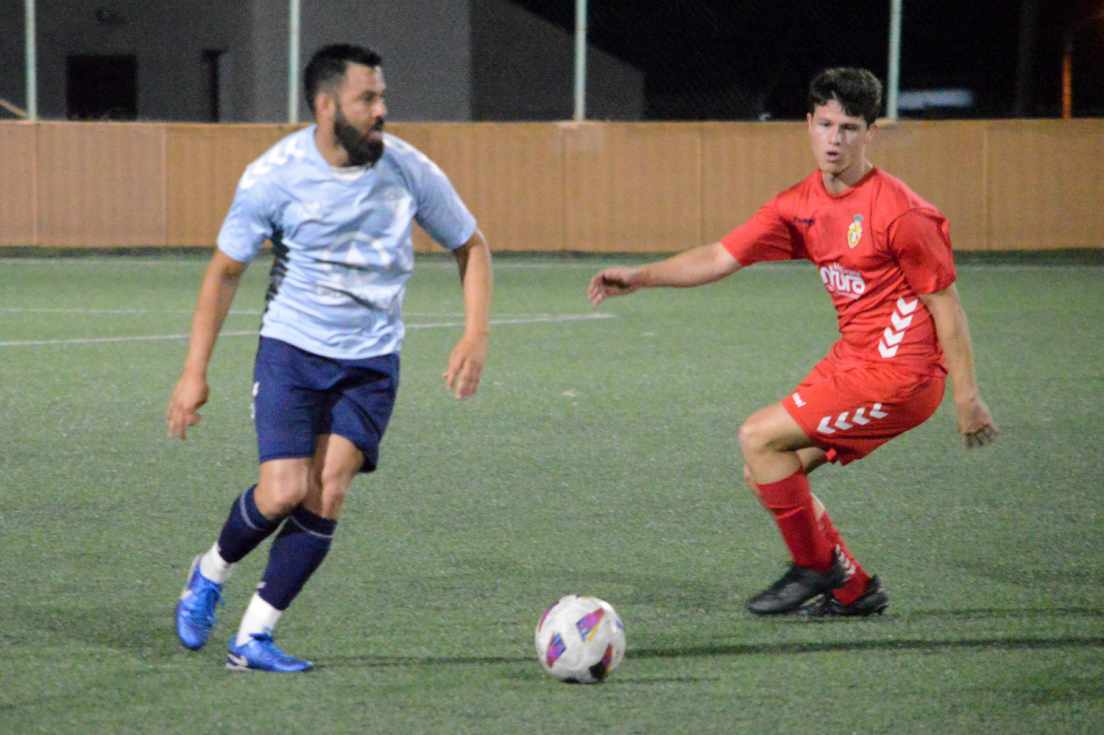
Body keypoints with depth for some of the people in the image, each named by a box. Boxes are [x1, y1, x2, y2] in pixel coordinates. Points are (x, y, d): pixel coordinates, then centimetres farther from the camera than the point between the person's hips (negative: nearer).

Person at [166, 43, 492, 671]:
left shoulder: (409, 170, -7)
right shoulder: (274, 176, -12)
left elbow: (472, 247, 7)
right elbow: (226, 270, -1)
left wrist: (476, 337, -6)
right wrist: (196, 372, -3)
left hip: (372, 360, 2)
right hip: (291, 348, -2)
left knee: (328, 494, -12)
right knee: (284, 493, -14)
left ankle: (255, 637, -3)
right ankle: (212, 573, 18)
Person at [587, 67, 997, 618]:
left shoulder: (898, 214, -17)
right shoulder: (799, 206, 5)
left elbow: (945, 304, -12)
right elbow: (721, 258, 6)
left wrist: (968, 397, -11)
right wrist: (641, 277, -6)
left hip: (897, 375, -8)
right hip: (851, 361, 8)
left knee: (758, 438, -12)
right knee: (763, 475, 7)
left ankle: (815, 567, 4)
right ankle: (853, 589, 15)